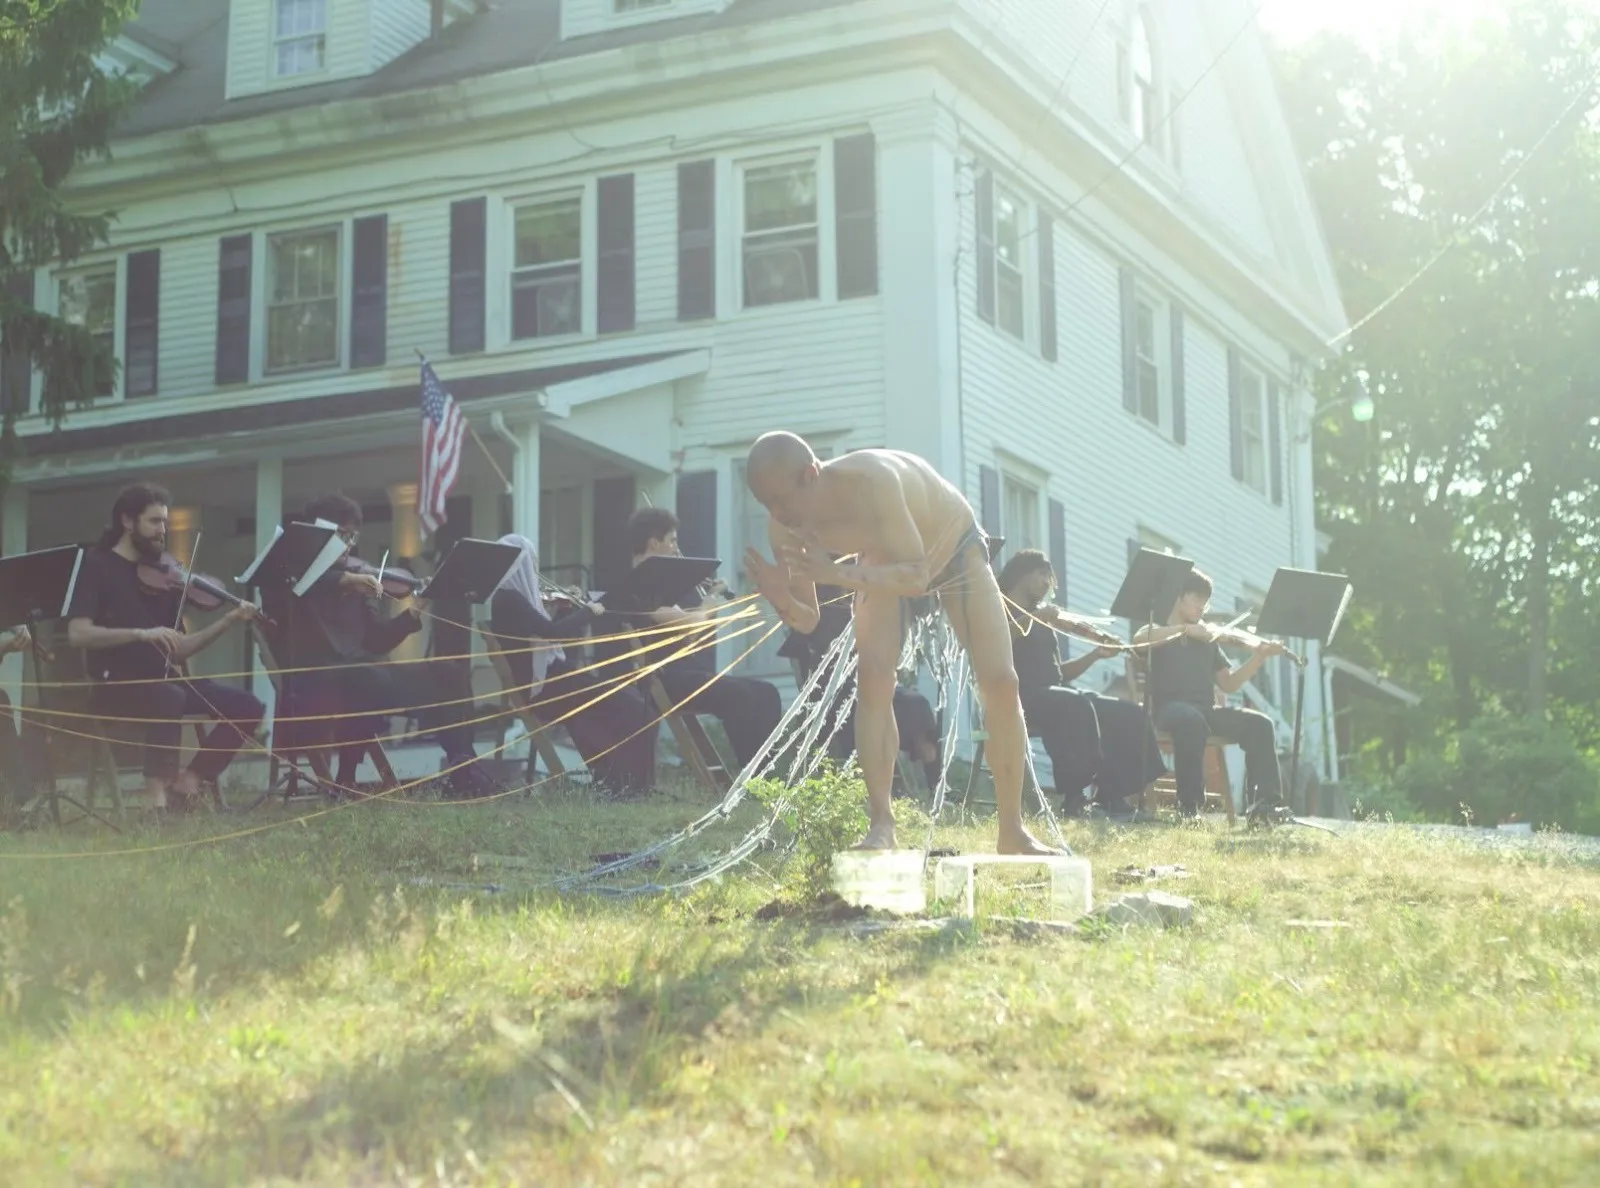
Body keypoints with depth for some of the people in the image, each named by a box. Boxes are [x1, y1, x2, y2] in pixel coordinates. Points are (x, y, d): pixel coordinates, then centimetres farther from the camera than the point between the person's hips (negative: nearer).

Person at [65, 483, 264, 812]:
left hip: (162, 678, 6)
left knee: (247, 707, -11)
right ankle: (157, 788, -24)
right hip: (115, 683, -6)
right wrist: (141, 633, -26)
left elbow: (178, 649, 10)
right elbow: (78, 633, -16)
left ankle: (188, 780, -3)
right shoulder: (97, 565, -2)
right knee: (169, 698, -38)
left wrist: (229, 620, 0)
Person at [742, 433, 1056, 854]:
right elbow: (807, 621, -16)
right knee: (872, 676, -20)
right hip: (887, 556, 3)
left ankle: (1013, 831, 1)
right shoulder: (785, 529, -26)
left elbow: (917, 576, -44)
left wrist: (838, 574, -56)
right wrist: (782, 599, -40)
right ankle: (881, 824, -16)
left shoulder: (870, 480, -44)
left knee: (1000, 682, -10)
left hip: (956, 547, -3)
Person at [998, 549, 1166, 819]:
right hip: (1017, 697, -8)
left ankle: (1112, 797, -16)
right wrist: (1032, 619, -17)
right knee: (1077, 706, -38)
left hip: (1053, 696, 8)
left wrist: (1096, 655, 13)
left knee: (1129, 714, -8)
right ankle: (1073, 799, -36)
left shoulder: (1042, 620, 28)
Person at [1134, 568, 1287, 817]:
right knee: (1192, 719, -40)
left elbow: (1229, 684, 19)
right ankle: (1190, 805, -34)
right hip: (1170, 708, -5)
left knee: (1260, 723, -19)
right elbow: (1139, 639, -15)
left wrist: (1259, 656, 5)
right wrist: (1186, 628, -17)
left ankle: (1265, 802, -25)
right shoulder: (1157, 633, 12)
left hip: (1206, 710, 5)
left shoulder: (1208, 639, 25)